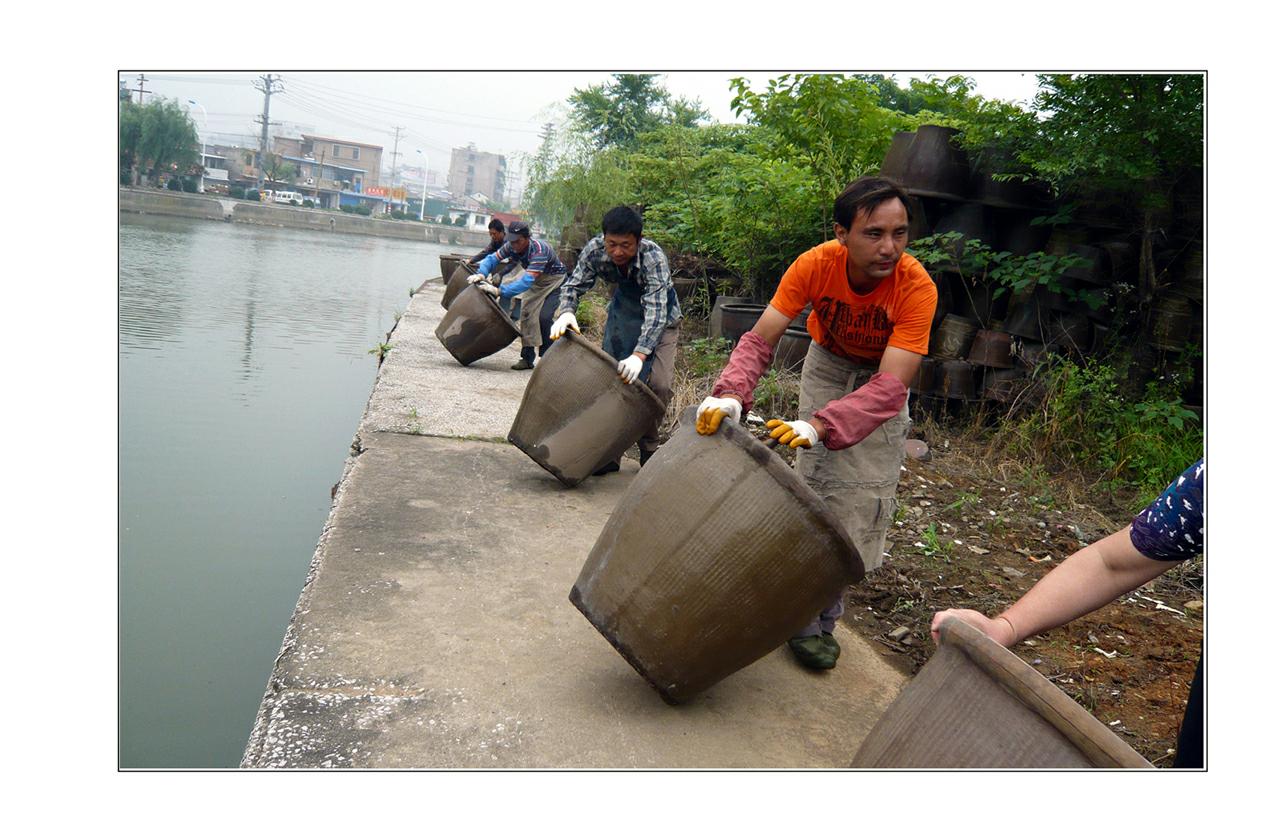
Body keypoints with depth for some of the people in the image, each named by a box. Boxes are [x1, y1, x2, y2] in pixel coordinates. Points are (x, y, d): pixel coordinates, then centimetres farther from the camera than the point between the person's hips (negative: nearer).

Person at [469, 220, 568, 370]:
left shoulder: (539, 250, -39)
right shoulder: (511, 246, -18)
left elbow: (527, 280, -48)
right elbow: (492, 257, -12)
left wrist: (500, 291, -55)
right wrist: (481, 274, -35)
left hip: (554, 280, -7)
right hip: (535, 280, 7)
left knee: (544, 317, -17)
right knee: (527, 313, -2)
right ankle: (528, 358, 3)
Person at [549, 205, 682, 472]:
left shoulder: (654, 257, -37)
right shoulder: (595, 249, -24)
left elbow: (656, 310, -45)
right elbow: (574, 284, -14)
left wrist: (639, 354, -57)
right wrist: (566, 311, -37)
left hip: (660, 315, -4)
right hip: (624, 307, 4)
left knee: (659, 384, -15)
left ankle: (648, 449, 5)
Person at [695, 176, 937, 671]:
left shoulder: (916, 287, -35)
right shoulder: (815, 265, -29)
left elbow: (891, 385, -42)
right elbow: (760, 339, -29)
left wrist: (822, 426, -56)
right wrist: (732, 393, -48)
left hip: (882, 378, -1)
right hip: (827, 364, 1)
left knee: (861, 499, -6)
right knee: (814, 486, -5)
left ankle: (818, 617, 6)